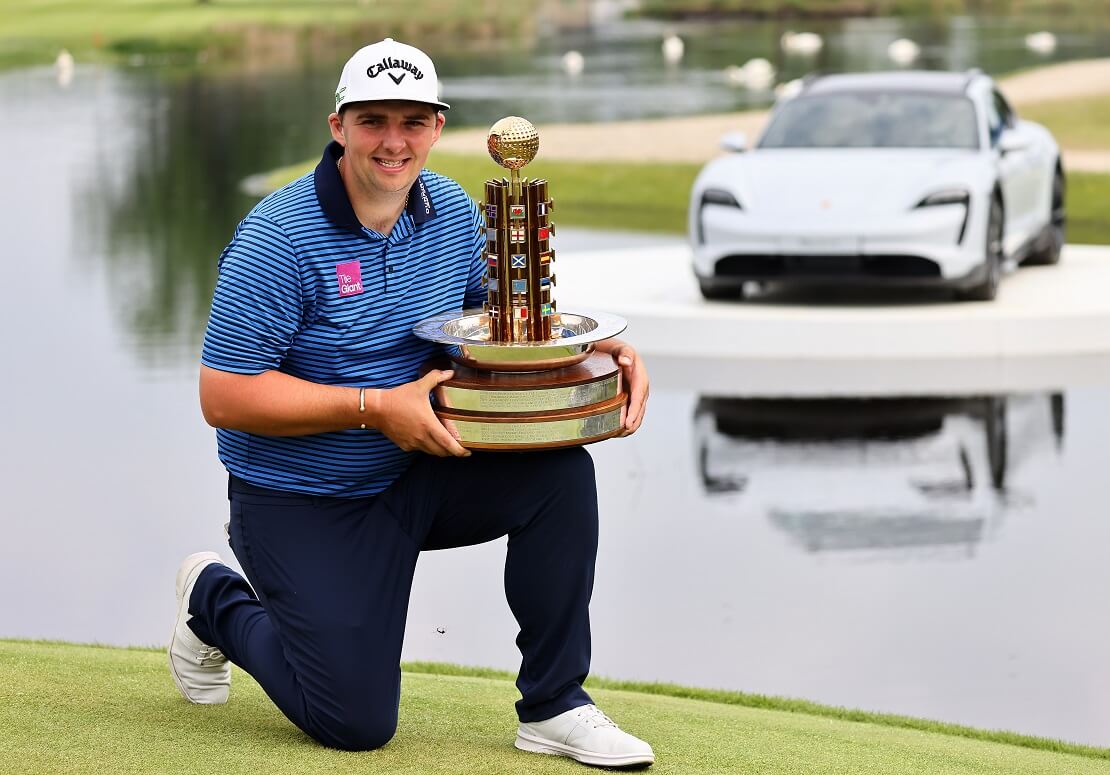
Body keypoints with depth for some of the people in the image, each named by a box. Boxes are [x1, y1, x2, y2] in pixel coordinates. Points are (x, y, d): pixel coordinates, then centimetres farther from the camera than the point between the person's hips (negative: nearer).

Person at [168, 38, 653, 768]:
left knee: (561, 473, -19)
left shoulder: (453, 212, -2)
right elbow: (224, 397, -22)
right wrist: (376, 407, -26)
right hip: (303, 502, -5)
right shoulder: (279, 239, -21)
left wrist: (604, 348, -12)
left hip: (418, 474, 6)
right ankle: (217, 601, 23)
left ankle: (554, 708, -6)